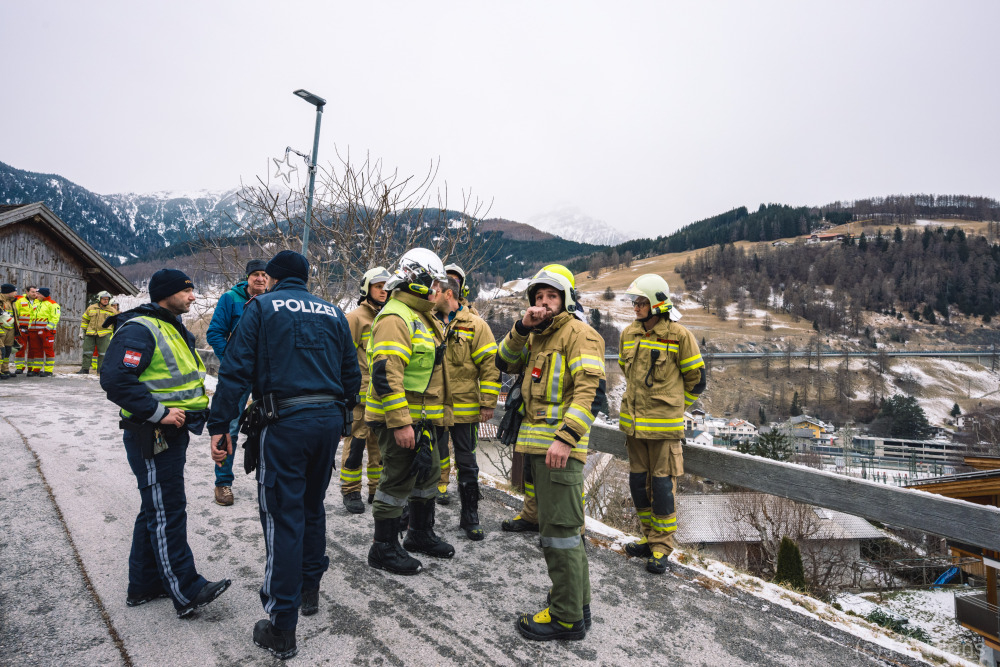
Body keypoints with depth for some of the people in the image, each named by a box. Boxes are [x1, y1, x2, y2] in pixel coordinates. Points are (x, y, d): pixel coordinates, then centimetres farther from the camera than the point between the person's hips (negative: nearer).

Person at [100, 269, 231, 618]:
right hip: (151, 437, -10)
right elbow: (114, 379, -26)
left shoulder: (173, 330, 17)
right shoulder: (139, 330, -16)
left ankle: (144, 585, 31)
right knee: (166, 513, -3)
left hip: (171, 434, 10)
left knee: (155, 510, 17)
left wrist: (195, 408, 11)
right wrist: (158, 413, -24)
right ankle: (186, 592, 5)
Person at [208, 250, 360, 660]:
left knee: (283, 518, 1)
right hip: (330, 418, 5)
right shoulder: (332, 313, 15)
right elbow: (352, 375, 14)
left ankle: (281, 629, 8)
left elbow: (236, 368, -6)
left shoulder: (262, 307, 3)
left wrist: (220, 425, -4)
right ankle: (309, 590, 36)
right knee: (313, 506, 21)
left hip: (287, 422, -5)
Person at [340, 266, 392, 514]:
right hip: (361, 393, -6)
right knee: (356, 442, -1)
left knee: (381, 444, 13)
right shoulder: (356, 317, -5)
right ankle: (351, 492, 14)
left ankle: (378, 489, 25)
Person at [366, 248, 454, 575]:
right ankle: (384, 548, 18)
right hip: (400, 419, -10)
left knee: (428, 474, 20)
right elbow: (386, 374, -27)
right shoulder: (395, 318, -18)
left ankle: (421, 534, 39)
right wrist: (400, 423, -28)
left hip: (421, 418, 10)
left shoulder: (422, 318, 16)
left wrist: (431, 417, 25)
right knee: (398, 481, 0)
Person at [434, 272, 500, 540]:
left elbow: (490, 365, -8)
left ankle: (470, 517, 18)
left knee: (466, 463, 6)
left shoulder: (474, 325, -6)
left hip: (464, 408, -3)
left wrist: (488, 404, -11)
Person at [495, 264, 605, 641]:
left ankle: (567, 618, 10)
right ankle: (576, 599, 33)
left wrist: (565, 437, -27)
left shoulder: (579, 334, -9)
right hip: (537, 443, 9)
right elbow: (505, 363, 11)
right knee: (563, 526, 18)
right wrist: (522, 328, -3)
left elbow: (590, 390, -19)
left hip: (559, 445, -9)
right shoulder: (538, 336, 19)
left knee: (559, 529, -3)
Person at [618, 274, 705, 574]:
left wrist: (673, 406, 9)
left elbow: (697, 378, 0)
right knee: (638, 482, 14)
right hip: (633, 423, 6)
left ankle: (661, 548, 16)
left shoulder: (679, 336, -9)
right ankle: (651, 538, 31)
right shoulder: (629, 334, 6)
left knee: (662, 485, 1)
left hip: (664, 425, -6)